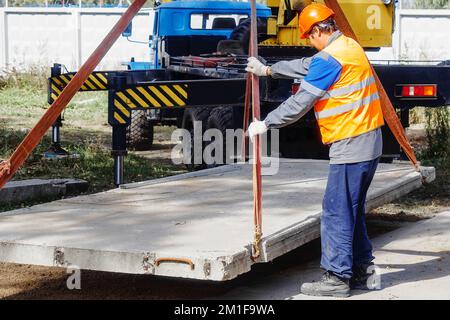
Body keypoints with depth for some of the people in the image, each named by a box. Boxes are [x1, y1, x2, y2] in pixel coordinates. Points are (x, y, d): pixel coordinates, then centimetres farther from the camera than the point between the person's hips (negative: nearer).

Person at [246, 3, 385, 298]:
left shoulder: (329, 58, -15)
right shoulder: (350, 47, 15)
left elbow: (300, 103, -15)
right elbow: (306, 67, 28)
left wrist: (265, 125, -6)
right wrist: (268, 70, 36)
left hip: (350, 146, -10)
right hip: (370, 142, 10)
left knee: (337, 213, -5)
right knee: (353, 211, 16)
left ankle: (337, 278, -2)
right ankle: (361, 271, 21)